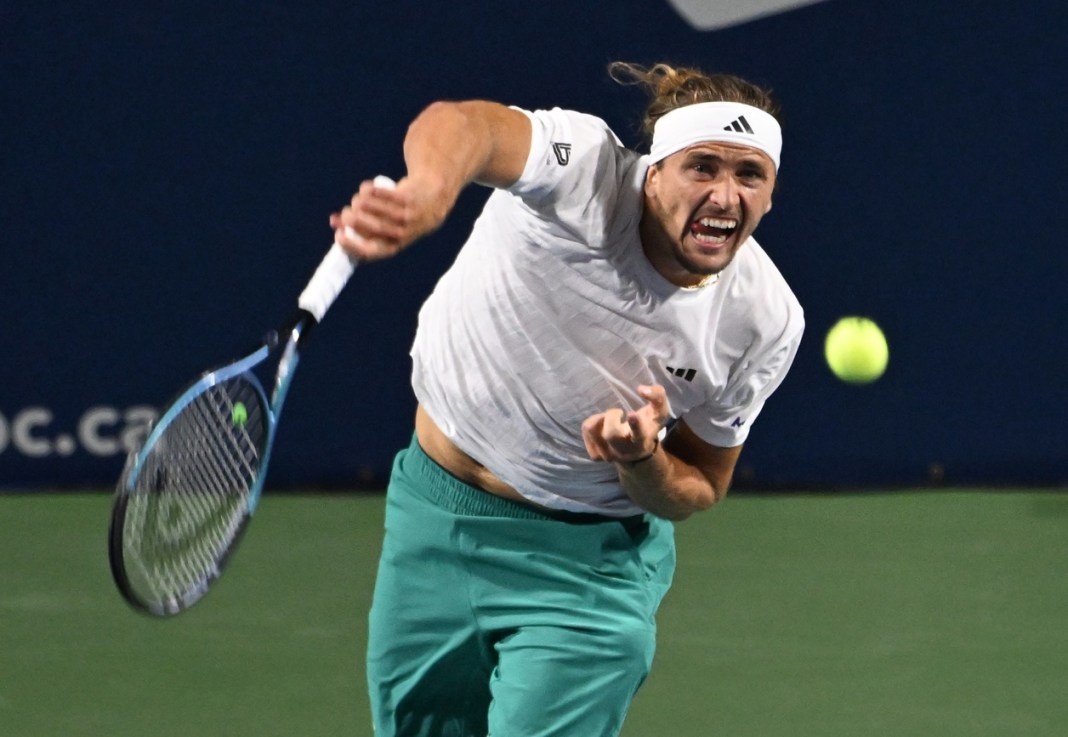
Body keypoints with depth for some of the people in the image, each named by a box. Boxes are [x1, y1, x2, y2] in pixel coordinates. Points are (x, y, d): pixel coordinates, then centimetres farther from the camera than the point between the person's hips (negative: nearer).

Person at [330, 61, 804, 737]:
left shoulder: (766, 321, -17)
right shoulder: (587, 173, -26)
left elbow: (697, 492, -3)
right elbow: (465, 125, -50)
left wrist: (642, 459, -28)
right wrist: (427, 190, -75)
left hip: (590, 565, 0)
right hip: (433, 512, 1)